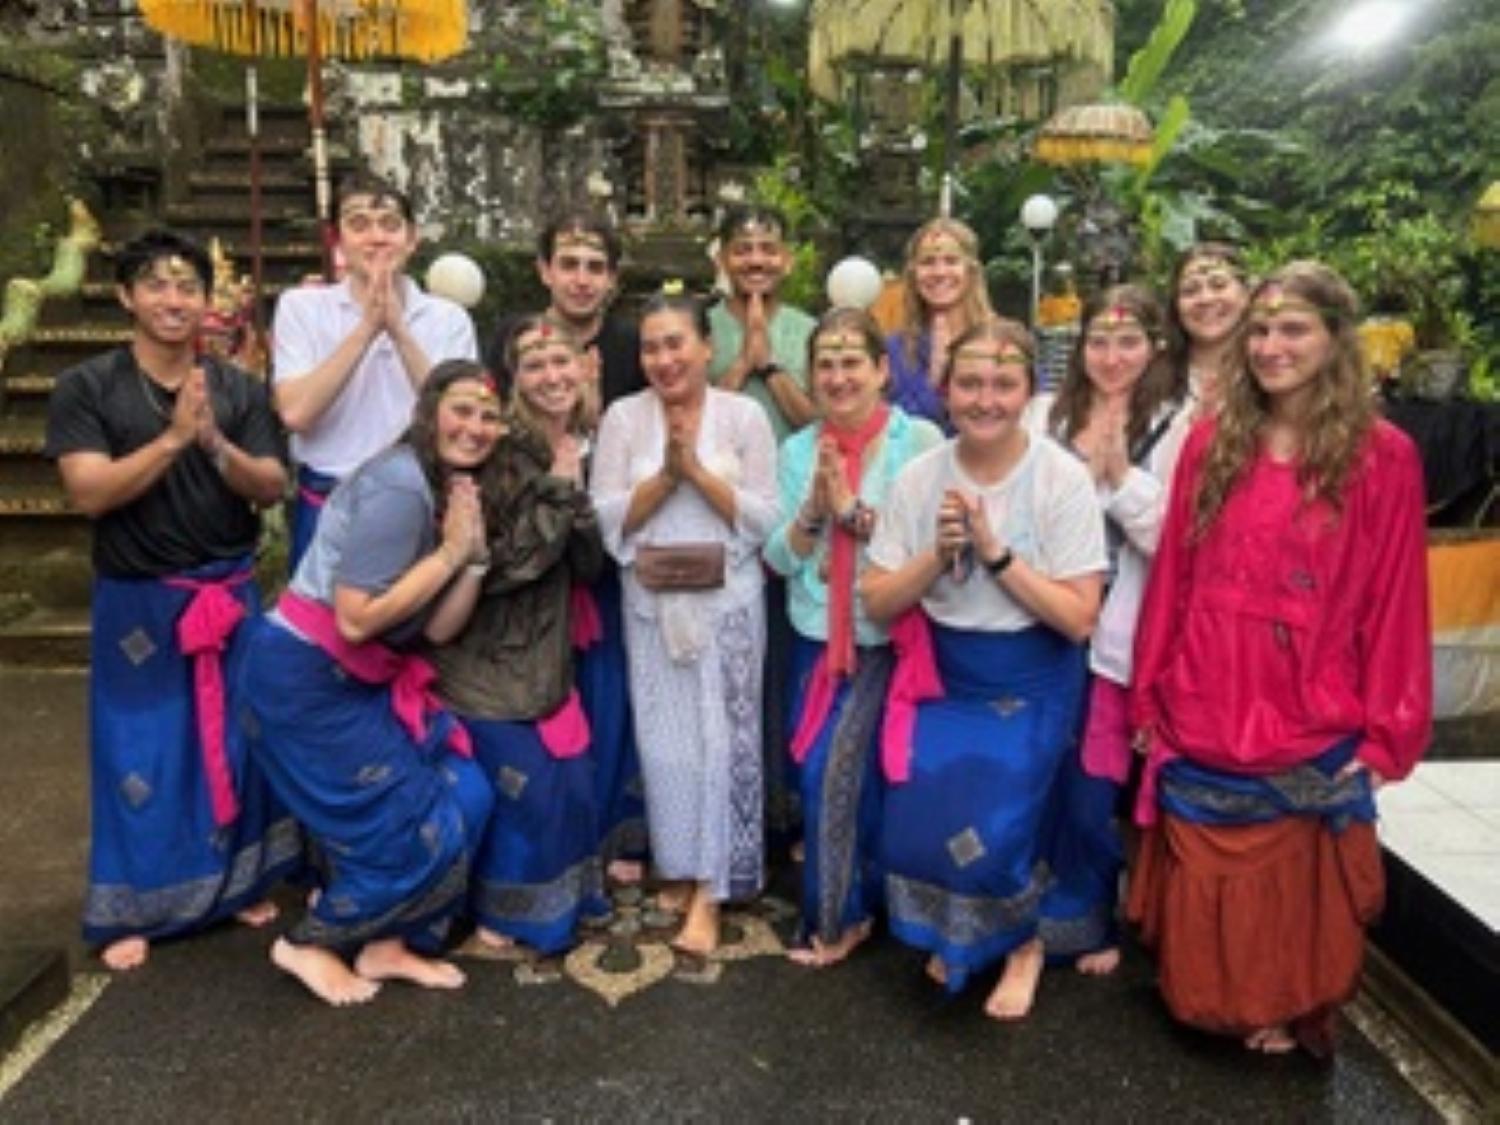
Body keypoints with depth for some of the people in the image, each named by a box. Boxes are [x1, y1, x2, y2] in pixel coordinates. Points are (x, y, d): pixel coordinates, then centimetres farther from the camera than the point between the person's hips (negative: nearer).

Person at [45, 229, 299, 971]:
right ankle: (129, 911, 20)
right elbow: (89, 493, -15)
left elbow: (272, 488, -5)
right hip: (137, 603, -2)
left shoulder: (239, 389, 2)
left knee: (238, 739, 11)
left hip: (231, 595, 3)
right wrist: (173, 438, -24)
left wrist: (215, 442, -22)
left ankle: (238, 883, 29)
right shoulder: (86, 387, -6)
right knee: (139, 755, 5)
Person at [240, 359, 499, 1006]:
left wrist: (475, 555, -10)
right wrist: (449, 552, -19)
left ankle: (387, 945, 18)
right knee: (410, 823, -2)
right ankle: (309, 945, 18)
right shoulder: (399, 487, -20)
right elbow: (356, 618, -24)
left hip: (366, 681, 9)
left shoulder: (455, 494, 8)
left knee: (465, 797, 5)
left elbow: (438, 630, 3)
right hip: (305, 678, -9)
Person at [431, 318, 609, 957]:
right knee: (524, 781, -1)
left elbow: (590, 565, -1)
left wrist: (579, 494, -17)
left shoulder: (582, 451, 4)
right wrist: (556, 488, -24)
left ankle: (560, 895, 32)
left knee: (571, 775, 11)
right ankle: (504, 908, 22)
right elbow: (503, 559, -24)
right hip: (491, 648, -7)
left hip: (547, 643, 7)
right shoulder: (504, 450, -17)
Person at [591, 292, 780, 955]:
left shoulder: (744, 416, -2)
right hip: (652, 602, 2)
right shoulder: (623, 417, 1)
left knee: (723, 738, -2)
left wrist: (698, 469, -15)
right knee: (665, 740, 7)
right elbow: (607, 519, -4)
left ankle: (709, 895, 6)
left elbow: (764, 519, -7)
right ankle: (680, 868, 25)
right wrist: (664, 474, -16)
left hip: (728, 600, -1)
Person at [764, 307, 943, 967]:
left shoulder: (919, 439, -9)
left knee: (838, 770, -7)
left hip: (888, 640, -5)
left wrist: (854, 508, -19)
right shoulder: (797, 450, 5)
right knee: (819, 775, 12)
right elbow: (780, 558, 1)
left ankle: (842, 915, 16)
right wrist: (813, 508, -16)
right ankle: (836, 907, 35)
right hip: (818, 640, 5)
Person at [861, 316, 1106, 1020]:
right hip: (941, 675, 3)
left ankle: (1021, 942, 21)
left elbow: (1079, 618, -16)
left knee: (988, 830, -14)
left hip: (1032, 685, -2)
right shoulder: (919, 477, -5)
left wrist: (996, 552, -24)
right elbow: (877, 603, -3)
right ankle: (953, 935, 27)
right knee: (915, 825, -8)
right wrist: (938, 554, -19)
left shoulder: (1063, 479, -13)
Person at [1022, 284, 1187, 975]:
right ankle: (1064, 911, 35)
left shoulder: (1177, 428, -2)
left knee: (1089, 790, 4)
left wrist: (1121, 474, -17)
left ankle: (1084, 920, 30)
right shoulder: (1044, 414, 7)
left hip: (1115, 640, -3)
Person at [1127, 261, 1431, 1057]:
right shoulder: (1211, 441, 2)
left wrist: (1384, 732, -5)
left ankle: (1287, 1009, 40)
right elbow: (1171, 577, 3)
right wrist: (1151, 698, 4)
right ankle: (1212, 1000, 40)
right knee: (1205, 885, 16)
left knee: (1293, 879, 15)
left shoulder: (1382, 457, -7)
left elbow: (1393, 602, -6)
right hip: (1202, 716, 3)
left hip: (1310, 723, -2)